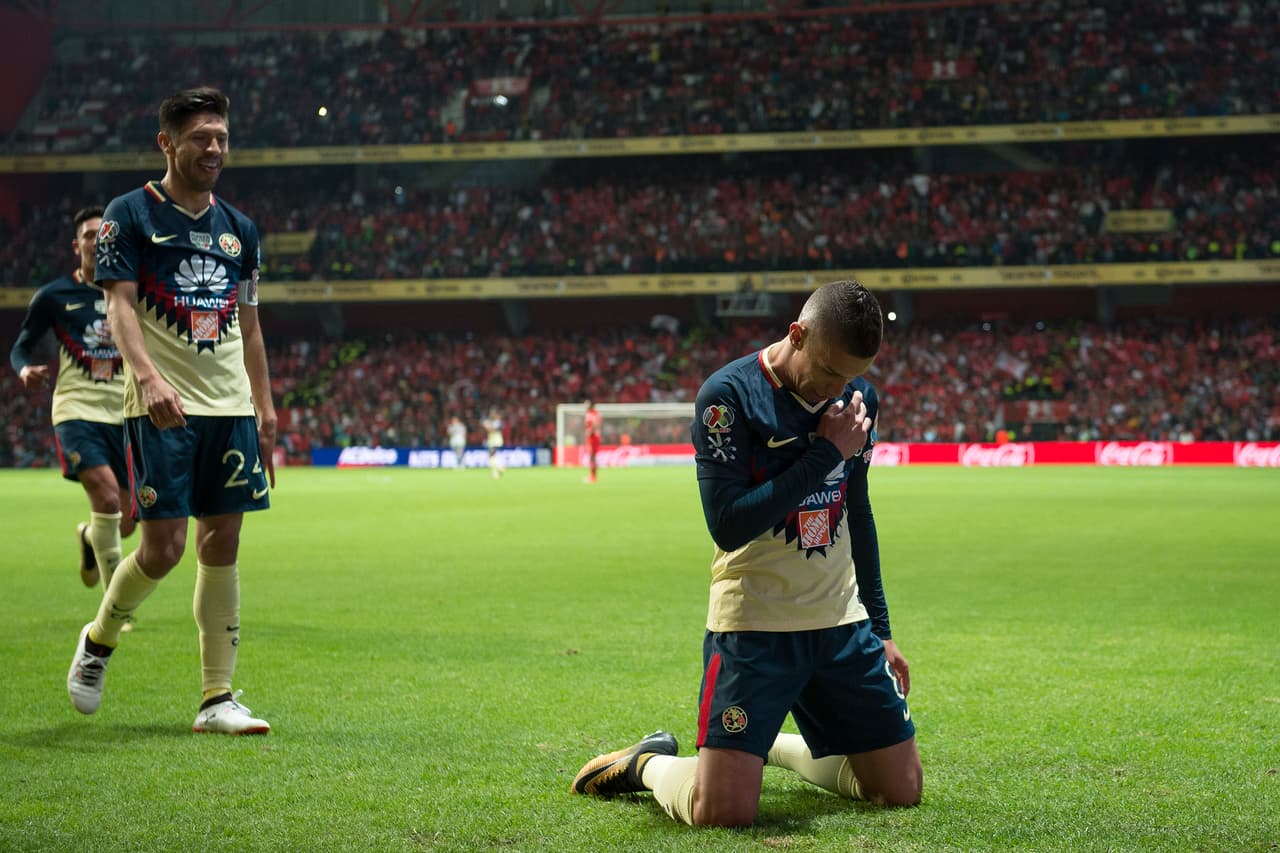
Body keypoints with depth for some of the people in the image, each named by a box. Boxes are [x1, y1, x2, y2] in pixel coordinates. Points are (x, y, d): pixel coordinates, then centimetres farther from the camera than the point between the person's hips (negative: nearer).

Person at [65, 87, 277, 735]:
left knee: (222, 545, 2)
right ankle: (99, 640, 21)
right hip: (161, 411, -5)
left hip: (231, 410, 5)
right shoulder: (130, 214, 0)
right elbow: (119, 305, -10)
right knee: (163, 548, -8)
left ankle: (217, 697, 7)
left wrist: (264, 410, 13)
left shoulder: (239, 228, 15)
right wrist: (148, 375, -26)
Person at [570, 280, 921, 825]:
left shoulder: (860, 398, 5)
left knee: (901, 791, 7)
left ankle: (776, 747, 31)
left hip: (842, 624, 6)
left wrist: (879, 629, 19)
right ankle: (648, 763, 17)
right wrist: (825, 452, -22)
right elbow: (729, 526, -23)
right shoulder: (729, 396, -14)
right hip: (754, 625, -6)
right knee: (723, 812, -17)